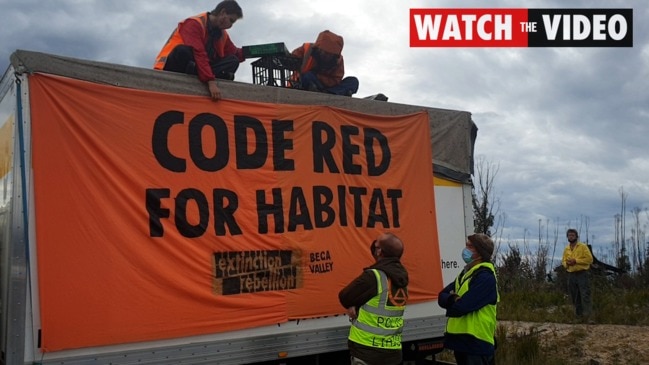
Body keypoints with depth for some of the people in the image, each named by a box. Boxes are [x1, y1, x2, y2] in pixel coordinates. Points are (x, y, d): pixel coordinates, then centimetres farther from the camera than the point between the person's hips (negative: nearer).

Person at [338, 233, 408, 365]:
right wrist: (359, 307, 0)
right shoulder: (401, 276, 5)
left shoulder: (374, 276, -19)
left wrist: (353, 306, 8)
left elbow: (344, 297, -9)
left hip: (366, 350, -7)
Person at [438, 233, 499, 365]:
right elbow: (442, 296, 9)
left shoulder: (485, 277, -16)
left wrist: (450, 305, -1)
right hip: (461, 339, 9)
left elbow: (462, 307, -23)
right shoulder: (465, 273, 15)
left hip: (477, 343, -9)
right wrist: (454, 299, -14)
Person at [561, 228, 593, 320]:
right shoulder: (566, 249, 14)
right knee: (574, 297, 10)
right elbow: (563, 261, 18)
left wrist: (576, 261, -16)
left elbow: (589, 259, -9)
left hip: (582, 274, -6)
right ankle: (579, 315, 20)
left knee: (585, 296, -12)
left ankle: (587, 316, -14)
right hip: (571, 275, 6)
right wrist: (566, 263, -7)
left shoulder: (583, 246, -2)